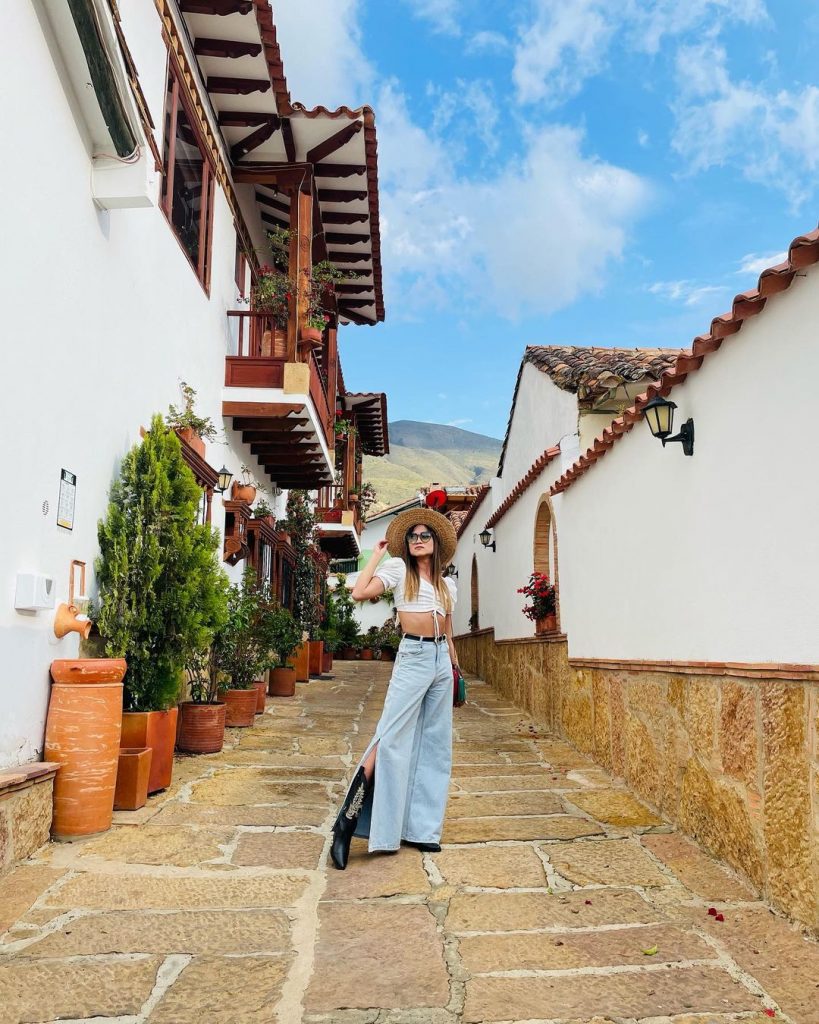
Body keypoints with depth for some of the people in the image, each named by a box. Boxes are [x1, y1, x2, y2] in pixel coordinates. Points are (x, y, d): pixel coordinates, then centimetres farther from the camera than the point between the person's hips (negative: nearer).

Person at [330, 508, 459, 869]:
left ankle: (420, 829, 15)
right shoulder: (398, 568, 2)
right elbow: (359, 593, -11)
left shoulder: (448, 585, 16)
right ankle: (347, 821, -8)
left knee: (433, 745, 7)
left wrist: (456, 669, 18)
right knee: (391, 739, -14)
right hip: (413, 657, -6)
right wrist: (378, 553, -2)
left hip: (442, 660, 6)